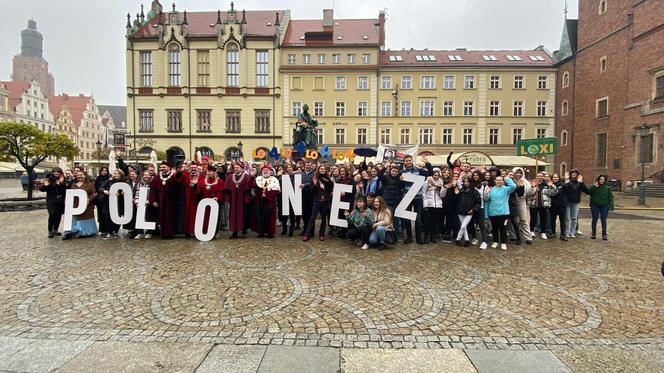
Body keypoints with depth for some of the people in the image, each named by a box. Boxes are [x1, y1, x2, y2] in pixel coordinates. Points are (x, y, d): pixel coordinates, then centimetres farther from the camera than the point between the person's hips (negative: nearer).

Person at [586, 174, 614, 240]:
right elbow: (588, 191, -13)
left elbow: (610, 197, 4)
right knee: (594, 219, 6)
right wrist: (594, 186, -18)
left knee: (603, 220, 2)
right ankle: (593, 233, 17)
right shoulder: (593, 187, 3)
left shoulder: (607, 188, 6)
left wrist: (611, 206, -5)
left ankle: (604, 234, 10)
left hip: (604, 206, 1)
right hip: (595, 206, 0)